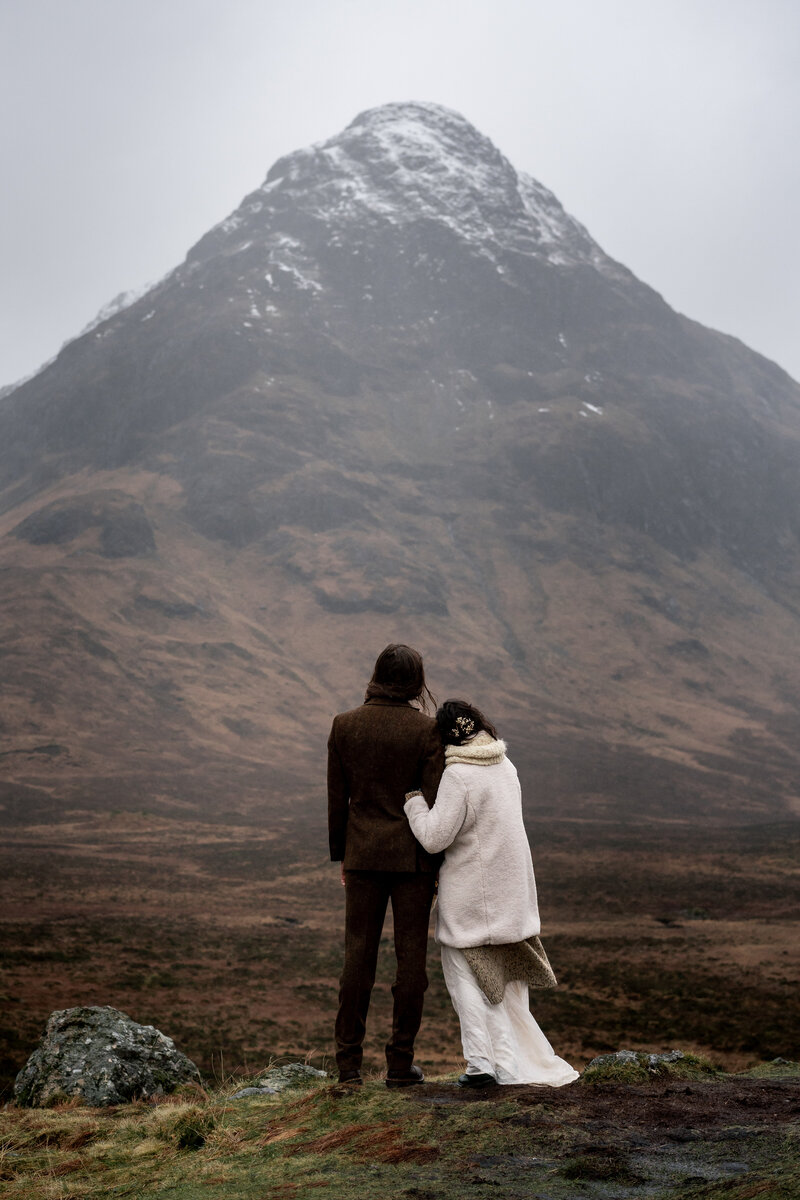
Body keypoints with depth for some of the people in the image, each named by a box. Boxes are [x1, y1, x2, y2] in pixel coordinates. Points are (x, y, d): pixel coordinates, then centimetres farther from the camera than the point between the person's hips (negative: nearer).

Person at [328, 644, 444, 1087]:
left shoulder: (344, 725, -1)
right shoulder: (427, 729, -9)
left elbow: (337, 797, 3)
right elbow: (434, 801, -9)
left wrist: (340, 856, 13)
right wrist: (438, 863, 0)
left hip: (363, 852, 2)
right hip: (413, 854, -2)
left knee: (358, 955, 7)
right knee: (411, 955, 6)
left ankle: (348, 1062, 7)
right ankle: (400, 1062, 8)